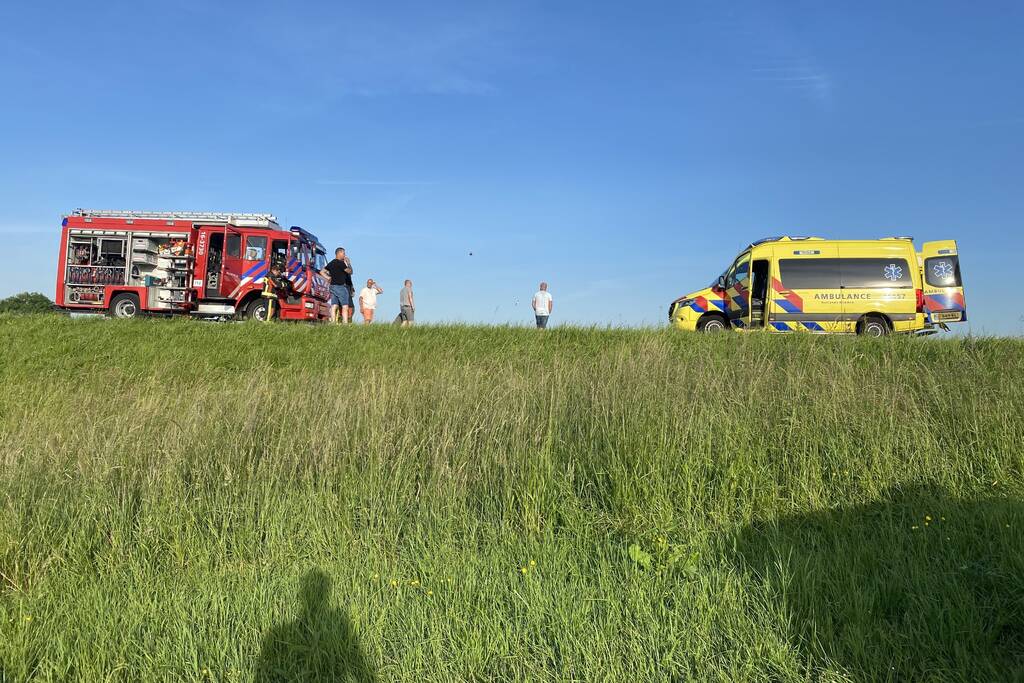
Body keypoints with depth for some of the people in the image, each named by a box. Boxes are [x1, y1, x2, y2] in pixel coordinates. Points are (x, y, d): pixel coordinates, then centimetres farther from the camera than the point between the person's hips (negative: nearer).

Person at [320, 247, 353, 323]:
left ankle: (333, 323, -2)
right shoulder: (341, 263, -10)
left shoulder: (331, 263, 15)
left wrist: (329, 278, 11)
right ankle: (345, 323, -14)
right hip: (341, 286, -8)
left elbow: (322, 272, 18)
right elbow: (350, 271, -5)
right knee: (345, 307, -7)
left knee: (334, 306, 3)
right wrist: (349, 263, 8)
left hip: (332, 286, 8)